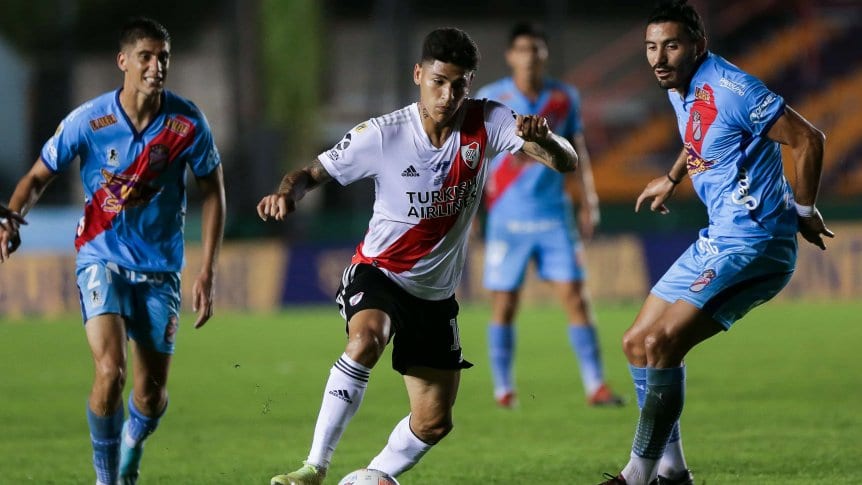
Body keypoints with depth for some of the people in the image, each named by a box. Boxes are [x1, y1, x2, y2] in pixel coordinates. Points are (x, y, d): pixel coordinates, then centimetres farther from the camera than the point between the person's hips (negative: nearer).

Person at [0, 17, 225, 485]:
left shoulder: (187, 123, -11)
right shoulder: (88, 121, -14)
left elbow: (212, 191, 2)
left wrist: (207, 272, -3)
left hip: (160, 267, 2)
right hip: (102, 258, -2)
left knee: (151, 393, 5)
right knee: (110, 370, -22)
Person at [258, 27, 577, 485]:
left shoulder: (487, 122, -12)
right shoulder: (382, 135, -17)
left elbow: (567, 163, -18)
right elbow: (313, 173, -8)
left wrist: (543, 137, -42)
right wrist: (287, 193, -32)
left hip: (436, 293, 4)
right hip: (377, 273, -4)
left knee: (434, 422, 3)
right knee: (366, 339, -37)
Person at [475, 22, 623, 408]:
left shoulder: (564, 98, 6)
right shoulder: (490, 100, -1)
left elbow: (576, 154, 14)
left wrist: (588, 203, 9)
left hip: (554, 216, 2)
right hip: (507, 220, -2)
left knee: (574, 297, -5)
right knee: (504, 305, 1)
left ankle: (595, 386, -4)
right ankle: (503, 388, 12)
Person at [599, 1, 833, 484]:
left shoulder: (730, 89, -20)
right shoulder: (681, 89, 8)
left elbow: (808, 139, -16)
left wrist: (805, 212, -8)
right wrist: (672, 179, 41)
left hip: (754, 243, -10)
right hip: (716, 240, 10)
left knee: (661, 344, -20)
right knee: (638, 343, 11)